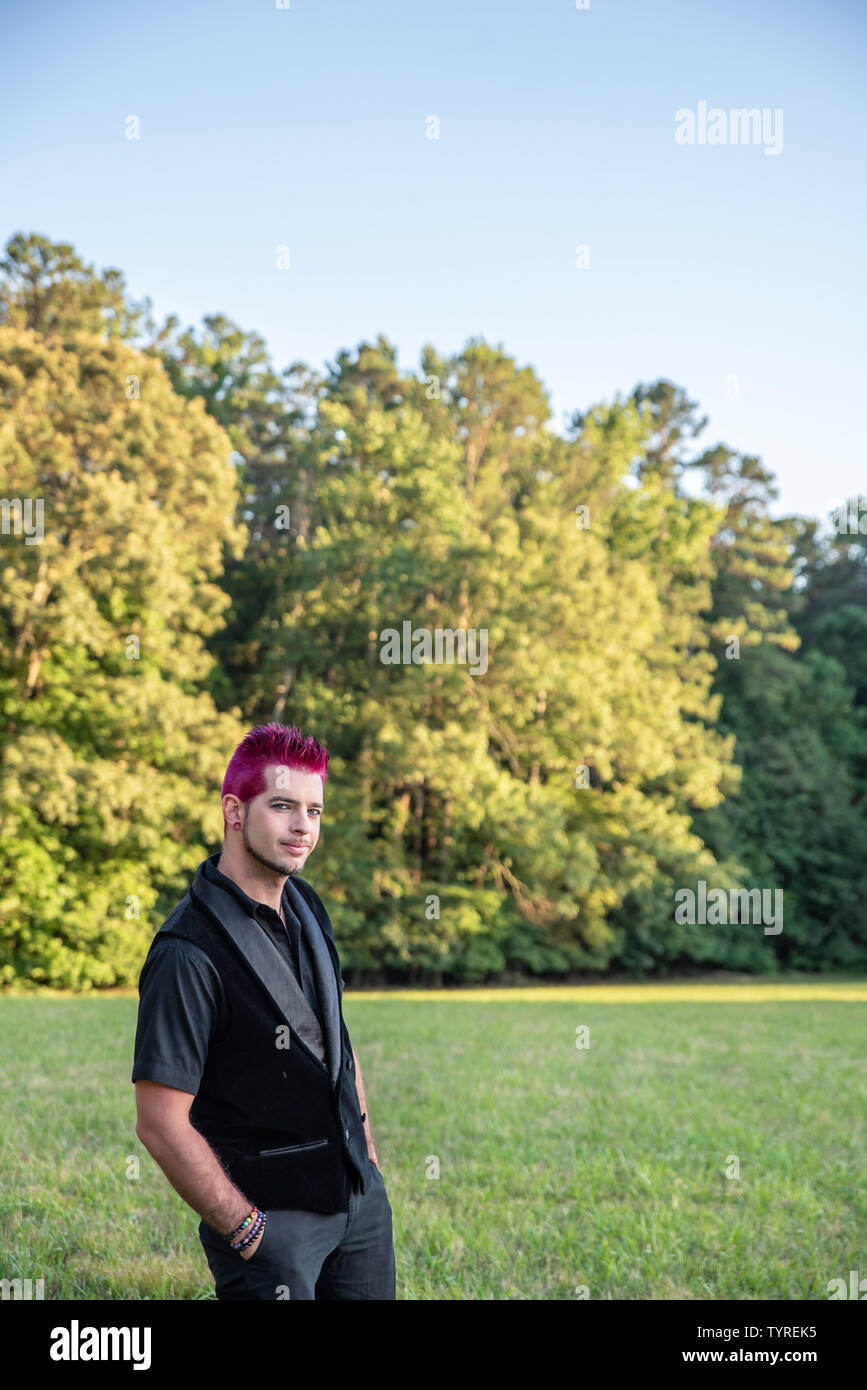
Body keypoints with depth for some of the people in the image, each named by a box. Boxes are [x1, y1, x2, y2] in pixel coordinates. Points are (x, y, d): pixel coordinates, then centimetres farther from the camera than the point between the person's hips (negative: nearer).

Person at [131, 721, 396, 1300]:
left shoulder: (307, 906, 4)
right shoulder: (188, 954, -21)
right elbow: (161, 1125, -20)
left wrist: (369, 1156, 14)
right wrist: (244, 1229, -15)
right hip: (271, 1211, -7)